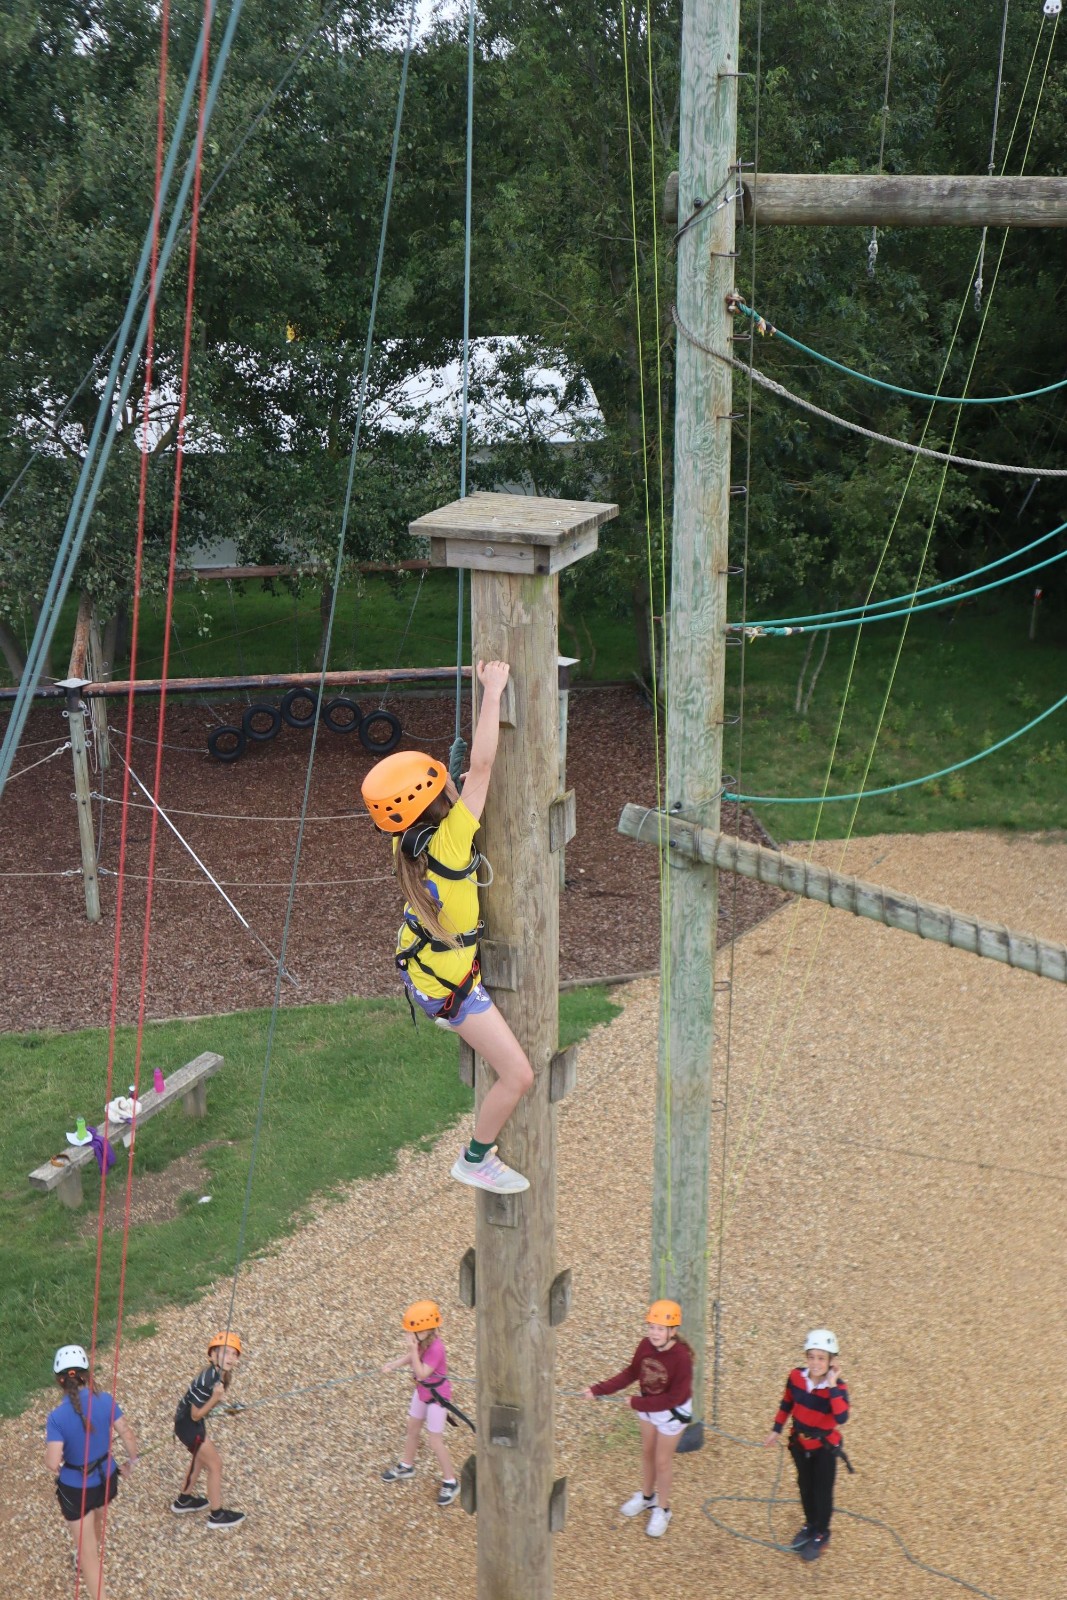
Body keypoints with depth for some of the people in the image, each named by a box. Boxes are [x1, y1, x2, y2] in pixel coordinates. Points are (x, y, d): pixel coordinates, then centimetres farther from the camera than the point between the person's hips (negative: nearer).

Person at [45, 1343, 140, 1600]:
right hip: (106, 1478, 5)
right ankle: (93, 1554, 67)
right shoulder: (106, 1401, -17)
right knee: (97, 1519, 38)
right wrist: (132, 1461, 9)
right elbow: (127, 1435, -10)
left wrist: (48, 1448, -6)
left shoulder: (57, 1417, -28)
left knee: (87, 1552, 11)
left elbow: (53, 1463, -29)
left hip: (75, 1488, -5)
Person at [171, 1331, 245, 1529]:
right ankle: (216, 1515, 14)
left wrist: (217, 1399, -12)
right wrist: (216, 1397, -37)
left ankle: (184, 1500, 46)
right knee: (215, 1464, 1)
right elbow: (196, 1415, -25)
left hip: (192, 1422, 9)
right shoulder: (207, 1380, -32)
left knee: (200, 1458, 28)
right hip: (187, 1425, -9)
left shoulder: (221, 1374, -6)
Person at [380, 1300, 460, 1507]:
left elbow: (422, 1374, -34)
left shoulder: (435, 1348, -34)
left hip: (437, 1396, -8)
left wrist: (413, 1350, -40)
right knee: (412, 1428, 24)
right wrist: (394, 1364, -14)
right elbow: (410, 1357, 3)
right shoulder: (422, 1341, -11)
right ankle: (406, 1466, 47)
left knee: (434, 1440, 1)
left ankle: (450, 1482, 17)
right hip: (422, 1391, 8)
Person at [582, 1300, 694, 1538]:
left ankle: (662, 1509, 33)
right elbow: (631, 1373, -4)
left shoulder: (681, 1357, -34)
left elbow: (674, 1397, -29)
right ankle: (646, 1496, 48)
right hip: (647, 1405, 5)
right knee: (647, 1452, 24)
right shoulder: (646, 1345, -19)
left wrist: (637, 1403, -25)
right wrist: (598, 1389, -12)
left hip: (672, 1413, -5)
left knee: (662, 1461, 11)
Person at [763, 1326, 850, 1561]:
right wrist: (776, 1430, 8)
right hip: (800, 1442, 4)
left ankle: (821, 1535, 30)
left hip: (825, 1446, -4)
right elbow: (786, 1404, 3)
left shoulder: (838, 1387, -28)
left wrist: (833, 1386, -45)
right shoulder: (796, 1376, -16)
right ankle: (810, 1525, 44)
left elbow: (842, 1418, -44)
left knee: (822, 1490, 9)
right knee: (805, 1486, 21)